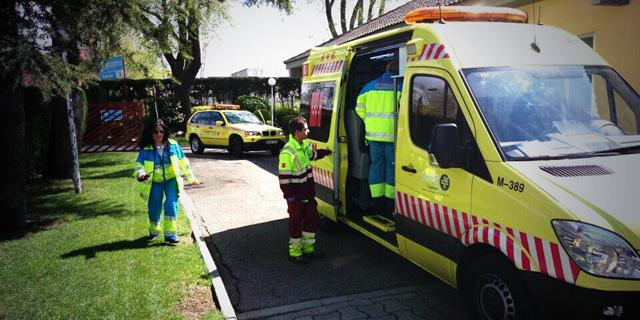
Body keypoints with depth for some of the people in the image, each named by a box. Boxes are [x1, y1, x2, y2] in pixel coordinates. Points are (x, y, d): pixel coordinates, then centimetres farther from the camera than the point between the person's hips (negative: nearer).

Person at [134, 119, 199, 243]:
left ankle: (170, 234, -8)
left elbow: (183, 162, 6)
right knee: (154, 208, 7)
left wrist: (191, 178, 11)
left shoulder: (173, 145, -3)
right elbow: (139, 165, -6)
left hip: (171, 179, 0)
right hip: (155, 182, 0)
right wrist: (140, 174, -30)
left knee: (171, 205, -14)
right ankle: (154, 231, 35)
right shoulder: (146, 149, -5)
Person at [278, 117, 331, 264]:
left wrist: (327, 152, 29)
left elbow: (312, 155, 28)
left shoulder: (304, 145, 3)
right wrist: (290, 196, -20)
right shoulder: (288, 152, -25)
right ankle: (295, 253, 21)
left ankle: (308, 248, 33)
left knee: (311, 220, 17)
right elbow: (284, 178, -23)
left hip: (308, 194, 9)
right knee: (296, 223, 6)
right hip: (296, 196, -8)